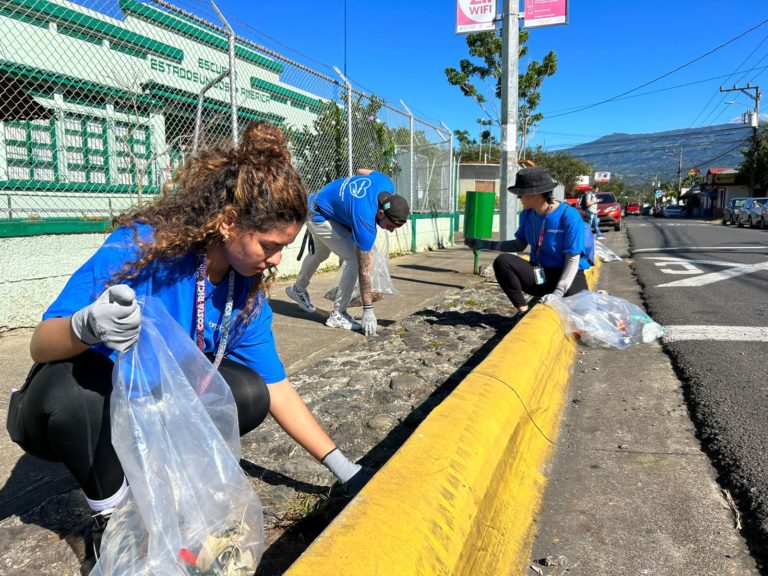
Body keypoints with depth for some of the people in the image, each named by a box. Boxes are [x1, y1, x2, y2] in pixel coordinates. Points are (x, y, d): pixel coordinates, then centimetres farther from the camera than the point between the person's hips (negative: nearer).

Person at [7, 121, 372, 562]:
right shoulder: (141, 246, -29)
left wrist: (345, 469, -7)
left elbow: (275, 389, -7)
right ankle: (110, 515, -8)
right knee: (69, 390, -37)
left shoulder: (247, 289, -12)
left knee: (249, 394, -19)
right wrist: (87, 326, -52)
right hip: (80, 404, -3)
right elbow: (41, 345, -26)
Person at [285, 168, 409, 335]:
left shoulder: (387, 184, -22)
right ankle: (338, 314, -7)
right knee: (354, 260, -20)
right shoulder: (365, 220, -39)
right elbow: (364, 270, -34)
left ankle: (298, 289, 56)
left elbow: (362, 171, 2)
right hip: (319, 217, -9)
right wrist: (368, 311, -29)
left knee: (320, 254, 30)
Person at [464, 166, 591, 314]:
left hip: (566, 276, -4)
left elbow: (572, 260, -18)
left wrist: (558, 293, -30)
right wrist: (483, 244, 4)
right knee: (502, 261, -21)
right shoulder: (527, 214, -1)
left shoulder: (569, 216, -19)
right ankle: (523, 311, -16)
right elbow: (519, 245, 12)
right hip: (539, 275, 4)